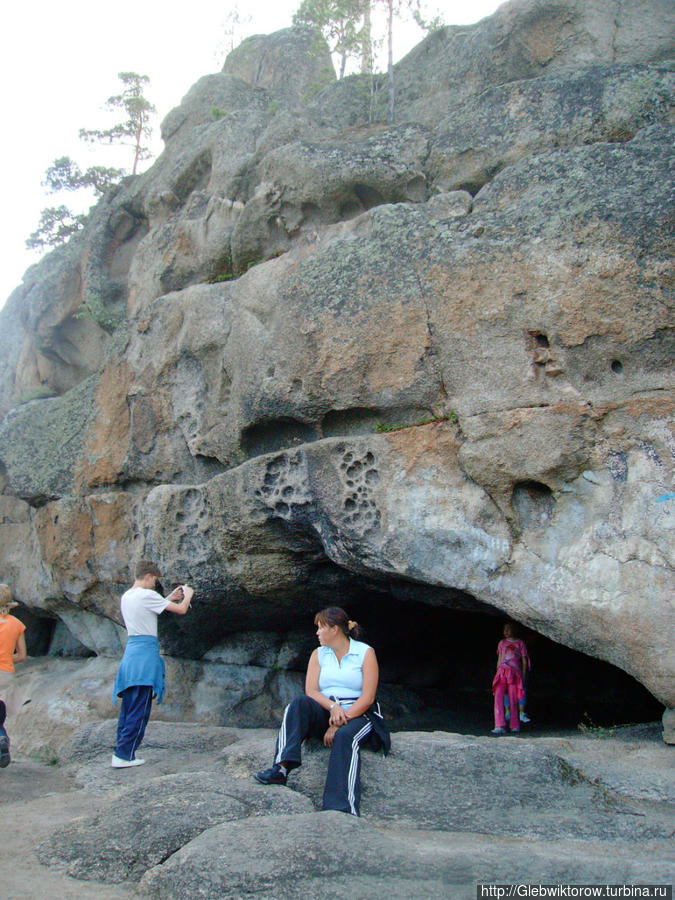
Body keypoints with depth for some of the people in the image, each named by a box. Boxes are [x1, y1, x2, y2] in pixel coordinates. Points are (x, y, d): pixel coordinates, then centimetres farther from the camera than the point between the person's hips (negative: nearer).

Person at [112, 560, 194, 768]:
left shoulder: (126, 596, 13)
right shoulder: (146, 595, -12)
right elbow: (181, 610, -8)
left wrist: (170, 598, 27)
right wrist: (188, 595, 11)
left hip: (130, 651, 9)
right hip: (146, 653, -9)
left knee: (128, 707, 12)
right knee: (139, 710, -3)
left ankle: (122, 752, 15)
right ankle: (123, 755, -2)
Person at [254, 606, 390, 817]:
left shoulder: (365, 653, 2)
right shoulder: (319, 654, 15)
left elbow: (367, 697, -7)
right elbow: (311, 691, 3)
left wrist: (340, 723, -17)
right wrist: (332, 707, -19)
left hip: (357, 715, -3)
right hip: (323, 715, 4)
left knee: (345, 736, -37)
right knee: (300, 703, -27)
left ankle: (341, 810, -49)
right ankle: (281, 767, -42)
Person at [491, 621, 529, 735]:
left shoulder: (520, 643, 6)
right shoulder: (502, 643, 15)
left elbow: (524, 661, 8)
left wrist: (523, 677, 4)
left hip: (514, 674, -2)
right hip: (502, 673, 2)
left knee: (513, 701, 1)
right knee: (498, 699, -12)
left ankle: (515, 726, 14)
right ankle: (500, 727, -16)